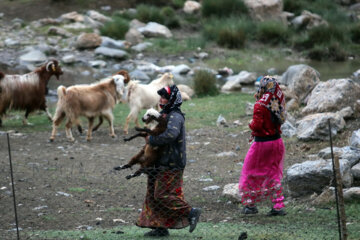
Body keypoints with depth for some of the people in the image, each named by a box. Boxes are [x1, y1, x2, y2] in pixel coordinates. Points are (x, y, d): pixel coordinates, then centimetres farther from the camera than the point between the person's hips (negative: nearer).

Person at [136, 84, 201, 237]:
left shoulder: (175, 117, -16)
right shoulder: (165, 114, 16)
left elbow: (171, 134, -34)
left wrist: (152, 140, -24)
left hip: (171, 165, -10)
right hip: (163, 163, 10)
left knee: (163, 194, -11)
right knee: (153, 194, 9)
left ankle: (190, 213, -2)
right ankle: (160, 227, 13)